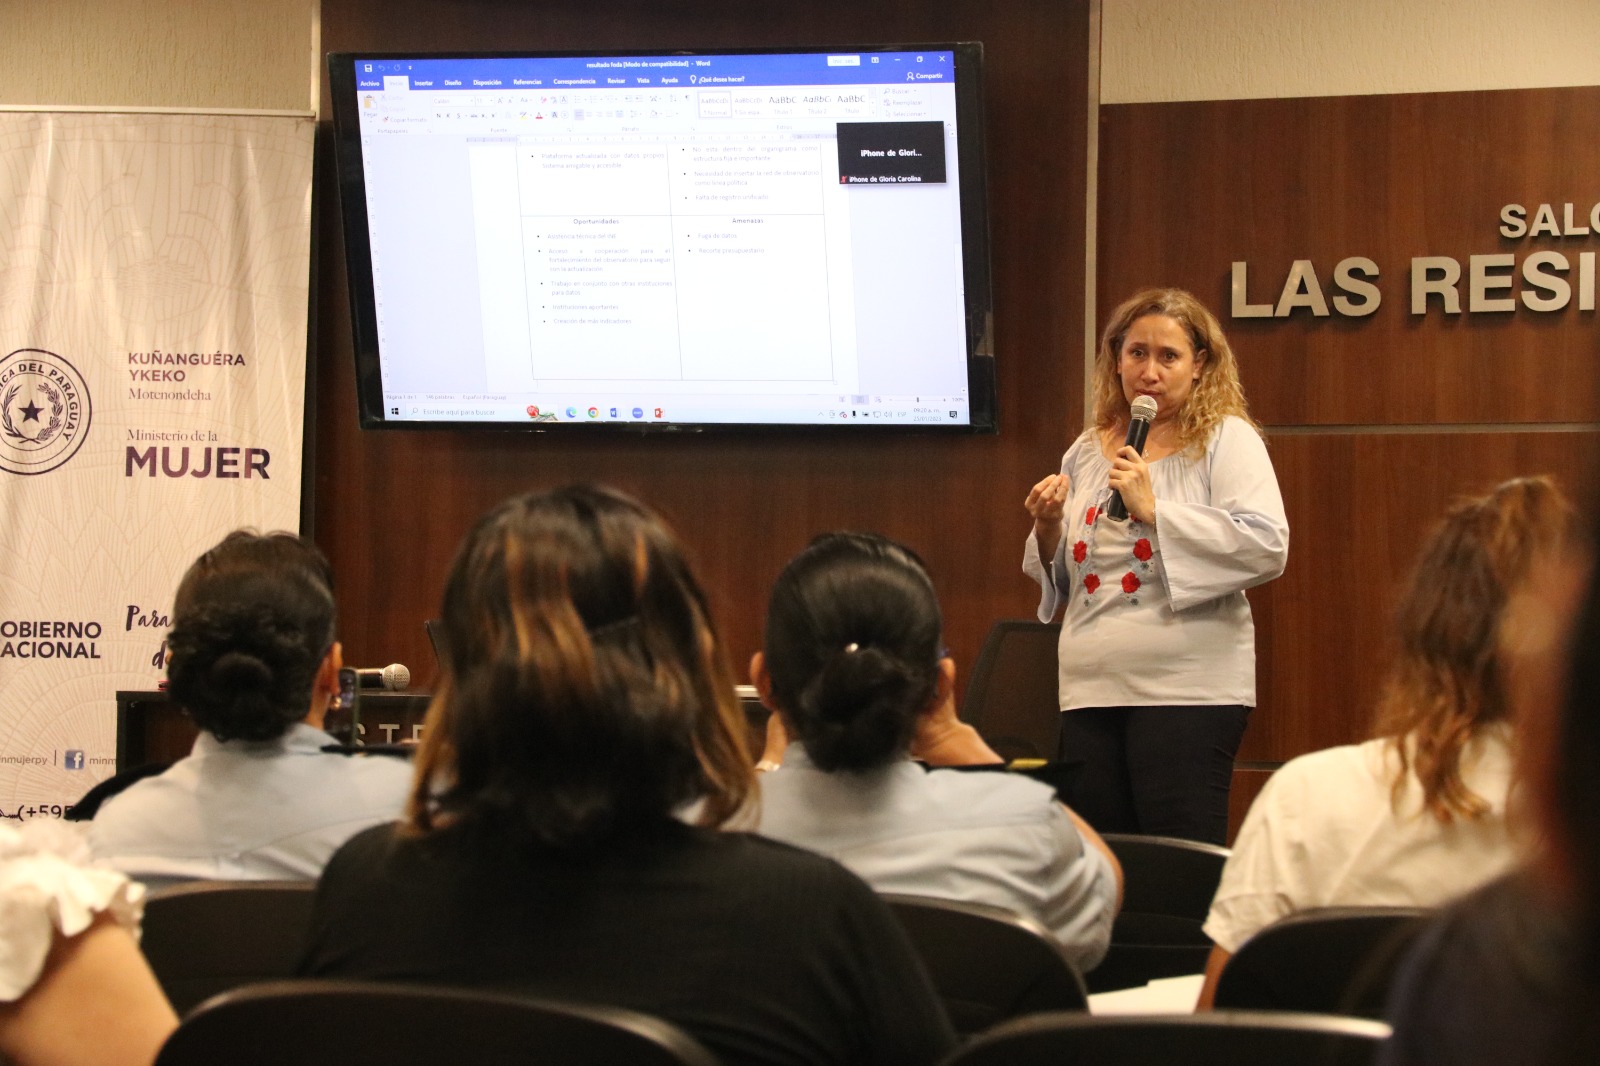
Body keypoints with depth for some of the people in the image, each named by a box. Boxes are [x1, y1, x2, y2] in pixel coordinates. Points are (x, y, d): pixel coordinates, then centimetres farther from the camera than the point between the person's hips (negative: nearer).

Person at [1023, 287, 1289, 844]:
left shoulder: (1226, 439, -1)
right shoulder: (1087, 452, 16)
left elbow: (1267, 547, -16)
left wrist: (1154, 510, -17)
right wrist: (1047, 530, 2)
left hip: (1188, 690, -6)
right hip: (1091, 692, 6)